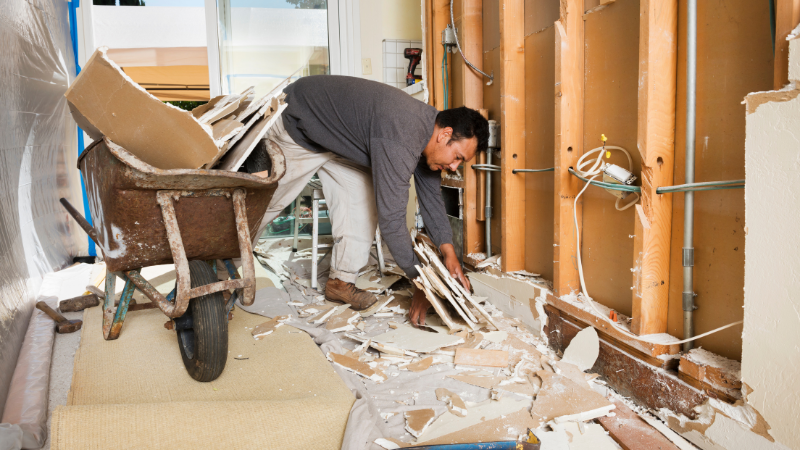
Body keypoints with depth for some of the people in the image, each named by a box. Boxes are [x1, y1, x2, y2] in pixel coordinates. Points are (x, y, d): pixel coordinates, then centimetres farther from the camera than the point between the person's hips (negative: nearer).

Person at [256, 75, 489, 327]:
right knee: (265, 201, 5)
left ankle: (341, 281, 2)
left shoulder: (428, 125, -10)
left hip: (336, 136, 8)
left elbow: (431, 196, -1)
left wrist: (448, 252, -9)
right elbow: (391, 219, -38)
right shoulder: (400, 138, -39)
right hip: (294, 129, -8)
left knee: (362, 197, -5)